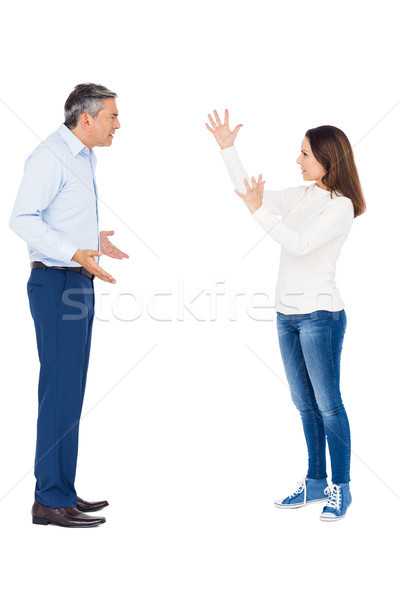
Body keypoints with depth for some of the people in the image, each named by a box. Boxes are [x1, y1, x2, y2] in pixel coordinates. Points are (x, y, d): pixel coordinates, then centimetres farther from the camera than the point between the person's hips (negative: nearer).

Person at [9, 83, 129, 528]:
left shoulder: (83, 157, 17)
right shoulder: (51, 156, -12)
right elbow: (23, 219, -19)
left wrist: (94, 240, 21)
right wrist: (75, 253, -26)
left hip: (79, 282, 10)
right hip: (56, 282, -10)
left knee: (70, 390, 12)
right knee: (61, 389, -8)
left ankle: (60, 490, 20)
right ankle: (51, 500, -1)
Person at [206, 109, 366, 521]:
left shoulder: (341, 206, -11)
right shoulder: (302, 195, 11)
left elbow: (299, 243, -22)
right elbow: (250, 194, 15)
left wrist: (259, 210, -26)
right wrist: (227, 149, 11)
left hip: (320, 315, -8)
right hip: (287, 314, 8)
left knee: (328, 404, 1)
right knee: (305, 404, 14)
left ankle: (341, 488, 14)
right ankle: (315, 482, 26)